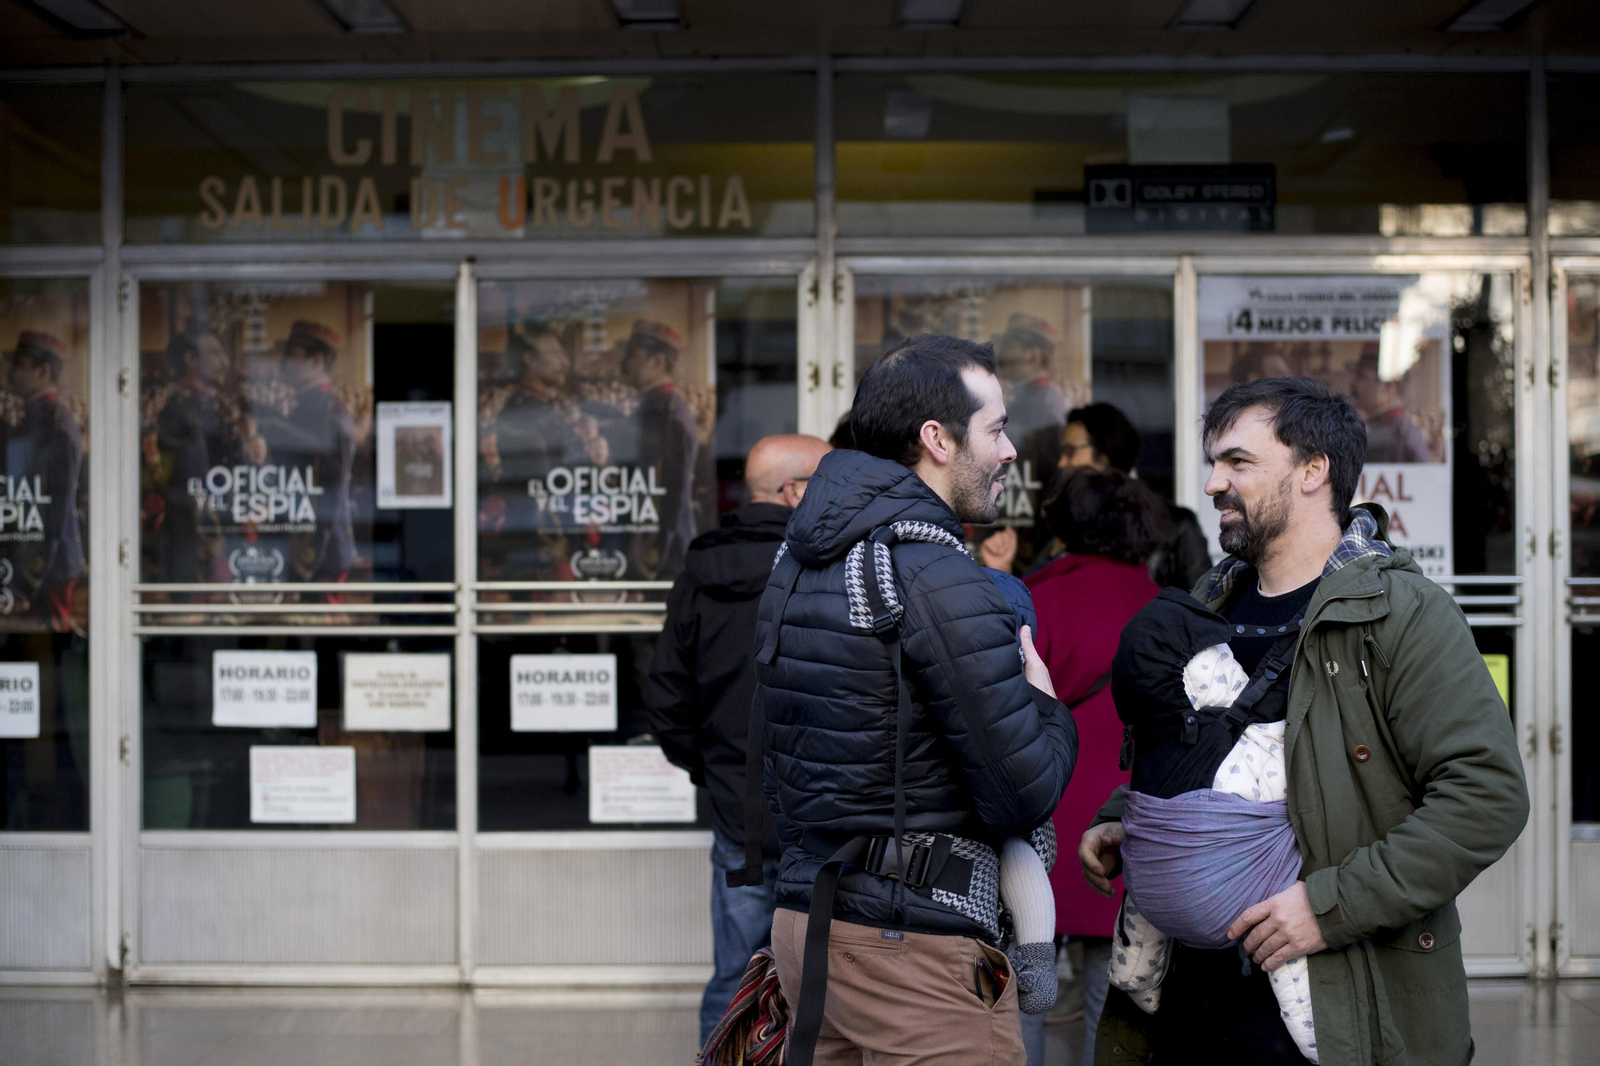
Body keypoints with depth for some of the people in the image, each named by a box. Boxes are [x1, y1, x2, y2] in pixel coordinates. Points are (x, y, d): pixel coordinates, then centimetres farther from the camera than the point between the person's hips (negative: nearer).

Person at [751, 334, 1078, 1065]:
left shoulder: (796, 560, 11)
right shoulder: (940, 580, -16)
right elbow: (1023, 799, -16)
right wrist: (1047, 706, 2)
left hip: (804, 919, 9)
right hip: (912, 945, -9)